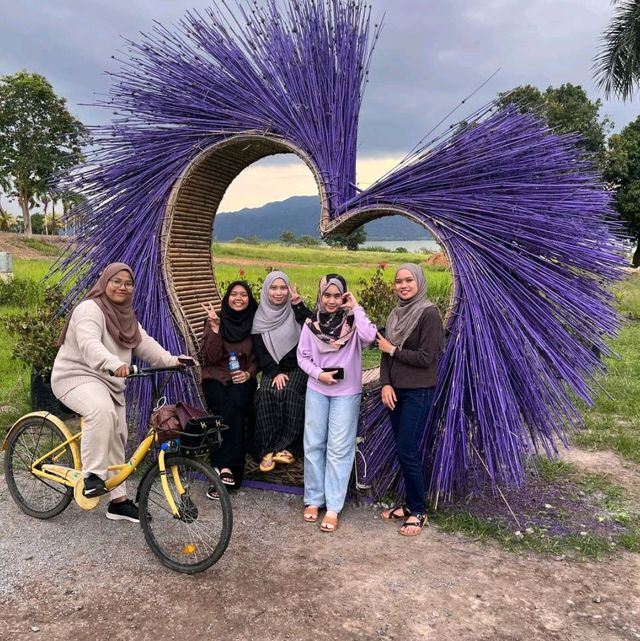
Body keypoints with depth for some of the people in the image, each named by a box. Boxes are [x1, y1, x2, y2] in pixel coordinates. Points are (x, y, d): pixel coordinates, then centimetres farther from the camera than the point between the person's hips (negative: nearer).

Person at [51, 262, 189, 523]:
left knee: (116, 441, 7)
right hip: (77, 377, -9)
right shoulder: (90, 309, -16)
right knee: (102, 411, -38)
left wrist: (171, 360, -13)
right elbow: (89, 344, -34)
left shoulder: (126, 316, 13)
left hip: (109, 383, 9)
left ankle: (119, 501, 16)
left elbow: (144, 343, 3)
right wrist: (114, 363, -52)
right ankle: (92, 475, -27)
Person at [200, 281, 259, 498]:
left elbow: (258, 357, 10)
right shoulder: (215, 320, 0)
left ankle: (223, 468, -29)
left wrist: (248, 373, -10)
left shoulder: (254, 323, 5)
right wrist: (215, 326, -20)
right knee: (229, 408, -31)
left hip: (242, 379, 1)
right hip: (216, 377, -1)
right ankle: (227, 468, -28)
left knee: (233, 406, -31)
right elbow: (211, 357, -10)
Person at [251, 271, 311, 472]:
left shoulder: (296, 311, 1)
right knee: (265, 394, -27)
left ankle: (287, 447, -24)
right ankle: (267, 449, -23)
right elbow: (260, 350, 1)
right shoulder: (260, 317, 5)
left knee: (289, 392, -30)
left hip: (297, 367, -1)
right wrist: (275, 373, -12)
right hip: (273, 369, 1)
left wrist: (299, 306, -24)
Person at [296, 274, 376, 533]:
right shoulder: (311, 323, 1)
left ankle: (333, 507, 8)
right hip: (316, 390, 3)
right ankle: (313, 499, 22)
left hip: (346, 393, -3)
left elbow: (369, 337, -28)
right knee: (313, 445, 8)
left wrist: (356, 308, -20)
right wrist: (319, 374, -11)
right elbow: (302, 356, 4)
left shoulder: (352, 321, -7)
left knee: (339, 449, 1)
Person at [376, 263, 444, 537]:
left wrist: (393, 349, -7)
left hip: (418, 392, -7)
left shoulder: (429, 313, -12)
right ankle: (409, 504, 24)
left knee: (407, 451, -7)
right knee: (405, 450, 12)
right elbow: (385, 354, 9)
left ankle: (418, 512, 9)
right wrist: (386, 384, -5)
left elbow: (425, 358, -16)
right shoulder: (396, 314, 11)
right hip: (395, 391, 7)